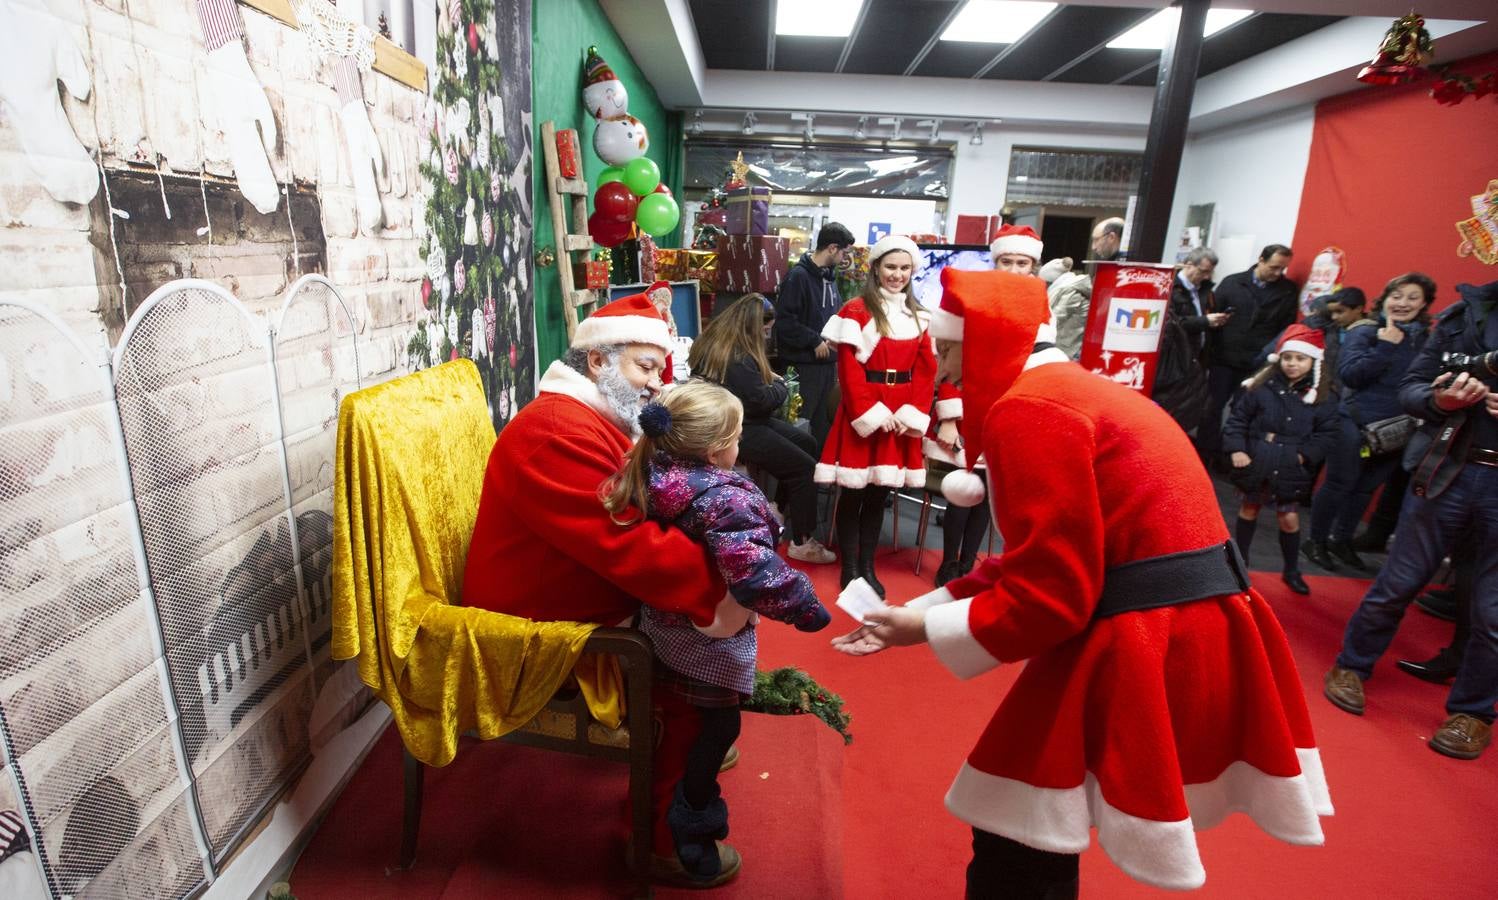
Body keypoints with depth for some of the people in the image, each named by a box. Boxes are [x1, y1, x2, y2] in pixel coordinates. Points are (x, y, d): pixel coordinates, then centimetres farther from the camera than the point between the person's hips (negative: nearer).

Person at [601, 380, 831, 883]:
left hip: (663, 619, 8)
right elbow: (757, 573, -36)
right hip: (710, 634, -8)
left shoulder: (650, 473, -8)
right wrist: (808, 607, -25)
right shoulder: (725, 498, -31)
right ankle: (691, 825, 29)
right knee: (721, 723, 13)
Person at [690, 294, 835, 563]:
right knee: (805, 467, -7)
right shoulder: (737, 356, -24)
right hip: (736, 429, -10)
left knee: (807, 443, 14)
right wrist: (780, 384, -2)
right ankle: (802, 542, 3)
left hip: (740, 419, 10)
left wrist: (770, 380, 0)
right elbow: (762, 399, -21)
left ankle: (784, 508, 25)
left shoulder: (713, 341, 7)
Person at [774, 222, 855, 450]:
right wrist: (815, 341, -16)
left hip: (828, 361, 8)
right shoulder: (798, 276, -13)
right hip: (804, 364, -8)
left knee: (825, 422, 14)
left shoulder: (830, 275, 13)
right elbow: (785, 321, -19)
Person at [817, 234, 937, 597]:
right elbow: (849, 369, -10)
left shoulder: (919, 316, 11)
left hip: (901, 417, 5)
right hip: (862, 415, -4)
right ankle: (849, 568, 15)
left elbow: (925, 370, 7)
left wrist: (913, 413, -5)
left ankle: (868, 566, 23)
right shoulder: (856, 310, -5)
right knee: (853, 492, 3)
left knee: (880, 493, 12)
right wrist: (870, 413, -14)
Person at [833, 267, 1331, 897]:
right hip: (1171, 629, 10)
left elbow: (1048, 597, -20)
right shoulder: (1062, 390, 15)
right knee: (1039, 823, 24)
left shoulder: (1027, 407, -18)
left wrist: (925, 626, -7)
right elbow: (1038, 565, 15)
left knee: (1015, 837, 5)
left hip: (1143, 644, -10)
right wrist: (923, 607, 11)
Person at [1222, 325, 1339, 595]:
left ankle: (1291, 570, 26)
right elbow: (1238, 418, -3)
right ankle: (1240, 558, 33)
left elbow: (1327, 434, 1)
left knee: (1289, 517, 6)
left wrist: (1305, 455, -12)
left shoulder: (1323, 396, -3)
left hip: (1291, 469, 0)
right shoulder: (1260, 386, -7)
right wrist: (1236, 448, -13)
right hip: (1255, 461, 0)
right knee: (1249, 507, 17)